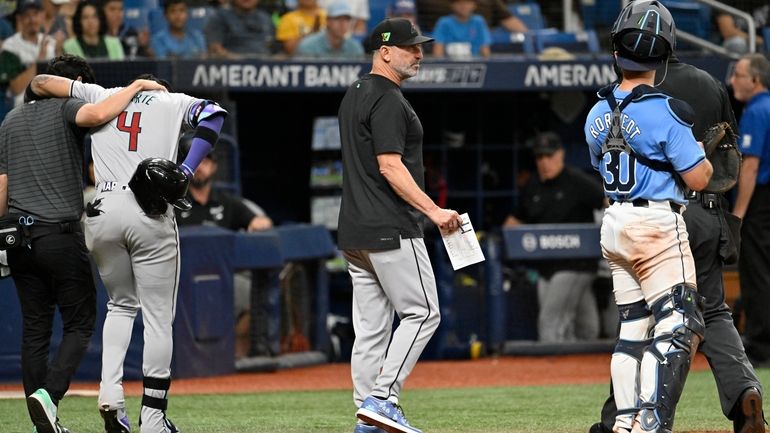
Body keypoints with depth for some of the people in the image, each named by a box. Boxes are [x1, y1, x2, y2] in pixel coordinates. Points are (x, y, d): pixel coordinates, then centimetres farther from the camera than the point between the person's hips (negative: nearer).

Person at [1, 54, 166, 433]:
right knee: (80, 323, 1)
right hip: (60, 232, -6)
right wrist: (136, 86, -13)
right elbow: (98, 114, -26)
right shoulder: (67, 109, -2)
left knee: (35, 328, 7)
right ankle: (49, 395, -21)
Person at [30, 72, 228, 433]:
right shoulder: (173, 101, 16)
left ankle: (110, 390, 0)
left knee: (121, 305, 22)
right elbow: (212, 113, -3)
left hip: (102, 213, 2)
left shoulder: (100, 96, 19)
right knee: (158, 318, 5)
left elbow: (40, 83, 18)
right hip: (151, 214, -2)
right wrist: (185, 172, -9)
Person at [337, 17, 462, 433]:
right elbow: (390, 166, -21)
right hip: (390, 230, -10)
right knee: (422, 312, -4)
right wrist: (434, 211, -24)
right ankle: (381, 398, -12)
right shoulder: (388, 99, -13)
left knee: (371, 325, 9)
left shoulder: (354, 94, 17)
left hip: (355, 231, 10)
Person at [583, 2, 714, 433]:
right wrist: (707, 150, 8)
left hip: (615, 224, 8)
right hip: (658, 224, -8)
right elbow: (698, 178, -14)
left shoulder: (598, 115, 6)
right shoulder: (666, 112, -16)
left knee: (633, 327, 15)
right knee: (677, 327, -9)